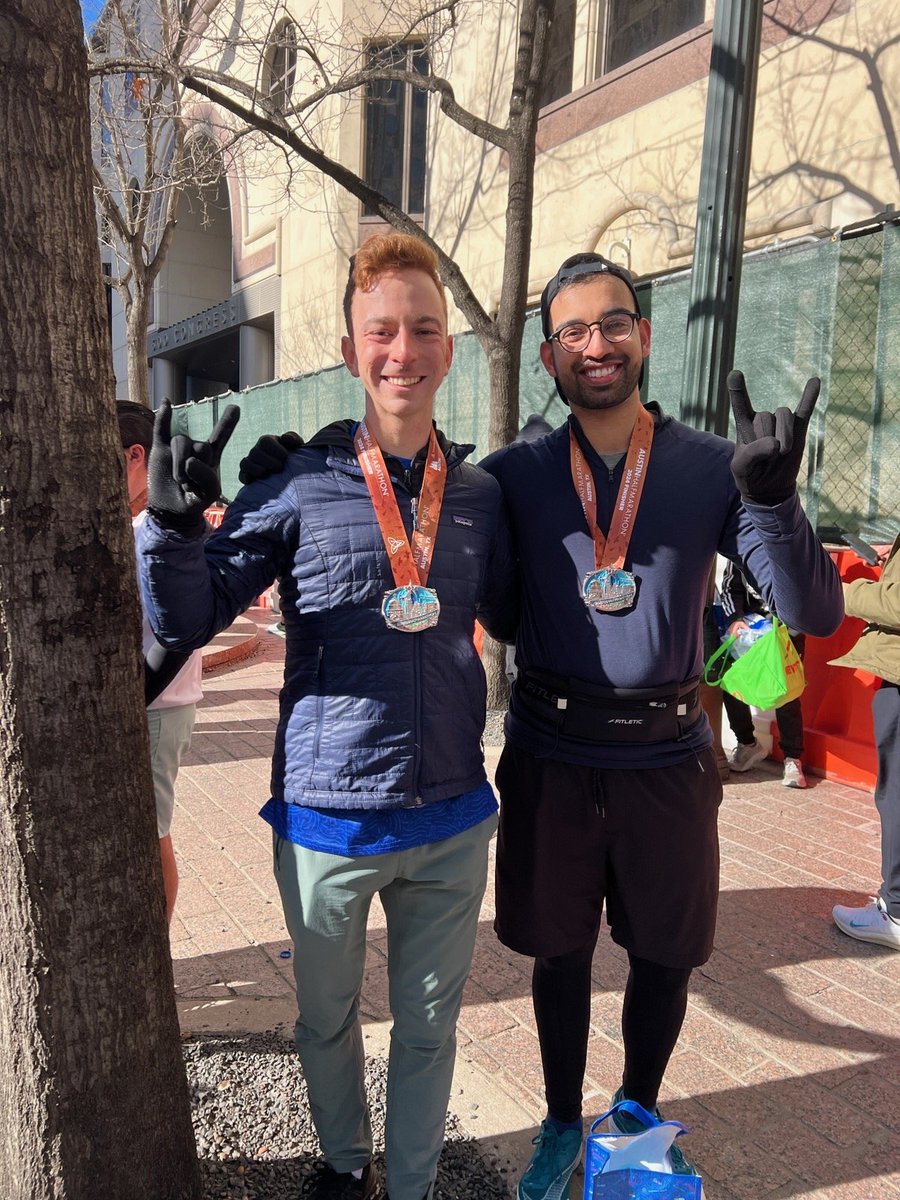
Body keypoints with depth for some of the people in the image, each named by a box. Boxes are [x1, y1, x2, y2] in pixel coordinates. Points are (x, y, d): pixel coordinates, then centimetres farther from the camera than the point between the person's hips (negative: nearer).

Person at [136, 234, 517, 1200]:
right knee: (326, 1021, 24)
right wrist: (173, 520, -27)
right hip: (328, 818, -1)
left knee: (429, 1026, 21)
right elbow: (184, 624, -10)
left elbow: (515, 619, 14)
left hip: (451, 819, 2)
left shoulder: (481, 493, 0)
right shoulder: (297, 486, -10)